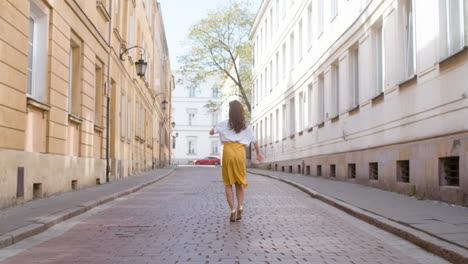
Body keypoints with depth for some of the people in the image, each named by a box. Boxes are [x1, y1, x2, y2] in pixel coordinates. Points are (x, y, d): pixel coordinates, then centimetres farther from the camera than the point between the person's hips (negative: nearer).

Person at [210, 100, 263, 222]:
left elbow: (211, 132, 8)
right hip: (240, 153, 2)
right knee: (240, 182, 13)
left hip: (228, 152, -2)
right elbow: (254, 141, 21)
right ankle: (240, 207, -5)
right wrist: (258, 153, 36)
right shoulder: (246, 126, 14)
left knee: (228, 183, 3)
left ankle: (233, 209, -8)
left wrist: (217, 128, 30)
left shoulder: (225, 124, 8)